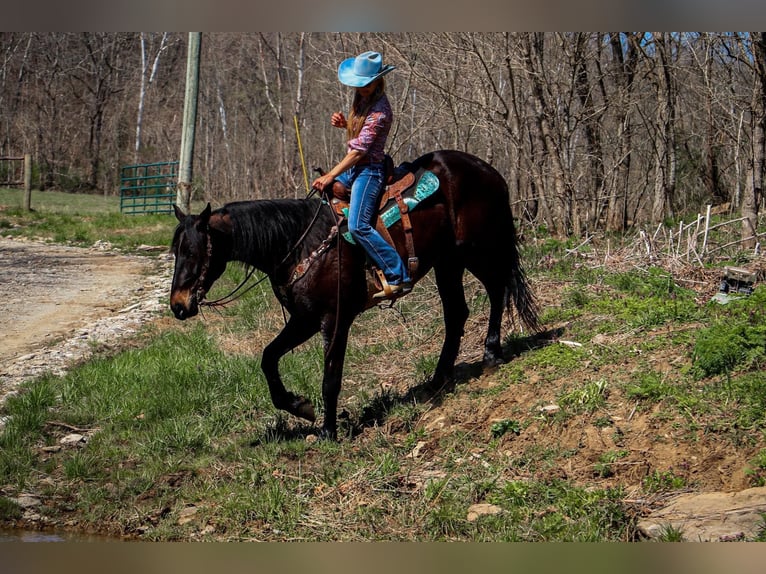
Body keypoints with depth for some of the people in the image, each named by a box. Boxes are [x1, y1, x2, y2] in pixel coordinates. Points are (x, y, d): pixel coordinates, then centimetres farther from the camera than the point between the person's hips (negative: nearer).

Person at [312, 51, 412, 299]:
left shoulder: (379, 110, -19)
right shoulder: (362, 100, 9)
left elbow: (359, 150, -24)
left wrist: (331, 176, -28)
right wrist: (343, 123, 3)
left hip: (369, 170, -10)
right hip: (351, 169, 10)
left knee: (358, 225, -22)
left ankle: (399, 278, -20)